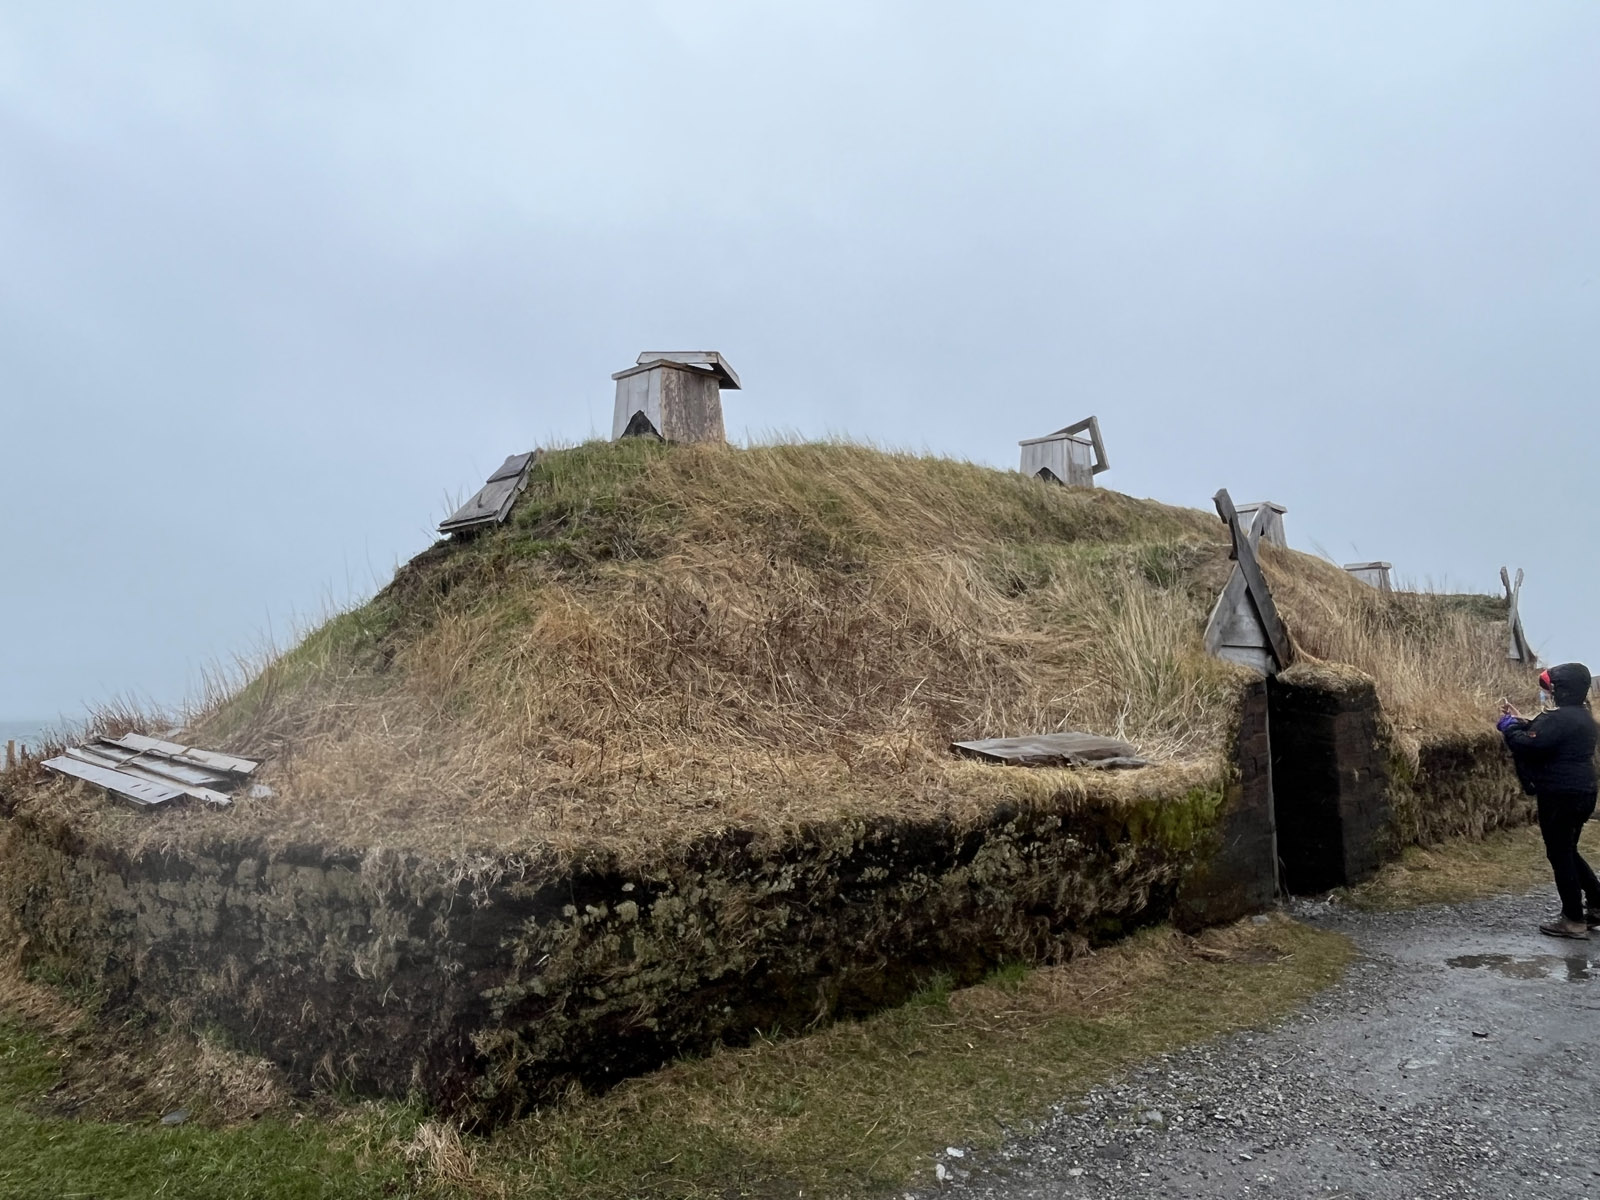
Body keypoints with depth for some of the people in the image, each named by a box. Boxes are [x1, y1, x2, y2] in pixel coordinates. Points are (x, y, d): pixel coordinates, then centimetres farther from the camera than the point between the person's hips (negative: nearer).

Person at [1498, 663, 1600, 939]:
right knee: (1568, 852, 21)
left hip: (1561, 795, -10)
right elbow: (1545, 736, 21)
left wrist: (1508, 726, -8)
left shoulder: (1561, 718, -20)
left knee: (1559, 854, 0)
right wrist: (1520, 721, 15)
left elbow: (1530, 744, -24)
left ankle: (1573, 920, 6)